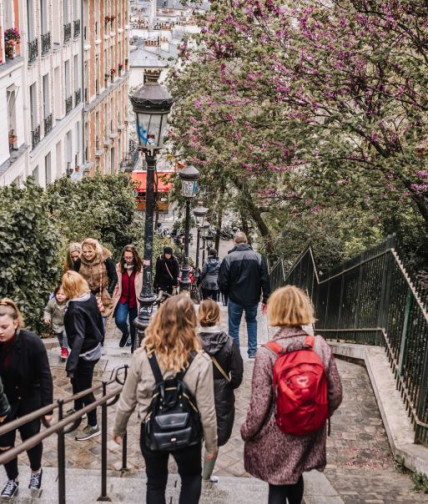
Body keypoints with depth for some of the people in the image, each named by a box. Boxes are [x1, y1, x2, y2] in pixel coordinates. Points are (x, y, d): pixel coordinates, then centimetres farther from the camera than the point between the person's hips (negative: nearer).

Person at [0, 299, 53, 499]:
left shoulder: (31, 342, -25)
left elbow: (44, 376, -18)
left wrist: (47, 406, -18)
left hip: (29, 398, -2)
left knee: (31, 438, 12)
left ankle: (36, 472, 40)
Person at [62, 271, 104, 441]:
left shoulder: (76, 309, -28)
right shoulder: (90, 297, -4)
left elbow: (78, 337, -32)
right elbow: (98, 318, 8)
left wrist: (71, 364, -33)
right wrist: (100, 339, 24)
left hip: (85, 353, -9)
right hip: (93, 348, 9)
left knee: (84, 389, 7)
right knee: (77, 381, 27)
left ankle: (93, 426, 20)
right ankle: (78, 411, 48)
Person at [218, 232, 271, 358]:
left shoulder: (229, 258, -9)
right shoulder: (258, 257, -3)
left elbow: (222, 281, -7)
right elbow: (265, 280, -2)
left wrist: (227, 293, 13)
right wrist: (266, 299, 3)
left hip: (235, 299, -2)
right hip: (252, 299, 2)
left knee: (234, 327, 9)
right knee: (252, 322, 22)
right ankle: (252, 351, 17)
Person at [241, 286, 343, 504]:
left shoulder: (267, 353, -21)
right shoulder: (321, 346, -11)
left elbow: (259, 404, -17)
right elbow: (335, 394, -2)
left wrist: (247, 431, 2)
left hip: (276, 437, -4)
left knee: (277, 486, 14)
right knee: (295, 475, 28)